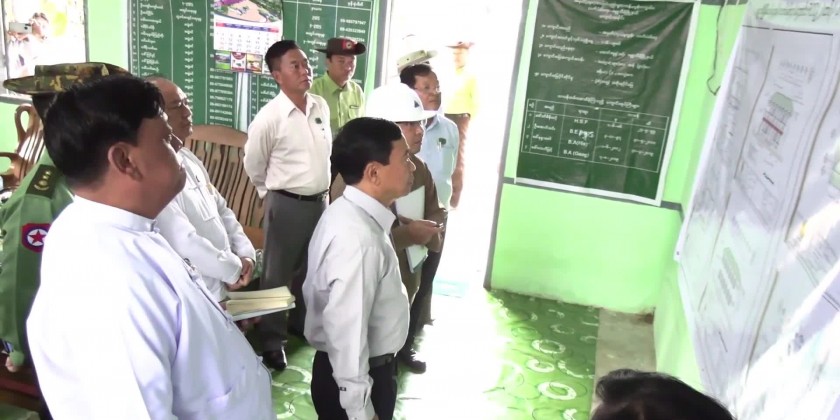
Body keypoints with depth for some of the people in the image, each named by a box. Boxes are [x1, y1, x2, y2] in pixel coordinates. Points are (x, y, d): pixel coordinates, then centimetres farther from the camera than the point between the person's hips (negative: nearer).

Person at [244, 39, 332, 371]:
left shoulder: (321, 106, 1)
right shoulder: (269, 118, -16)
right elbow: (253, 167, -4)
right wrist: (276, 194, 7)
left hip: (320, 201, 6)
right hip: (286, 205, -6)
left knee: (310, 269, 21)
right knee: (277, 272, 8)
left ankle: (303, 322, 42)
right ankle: (273, 339, 23)